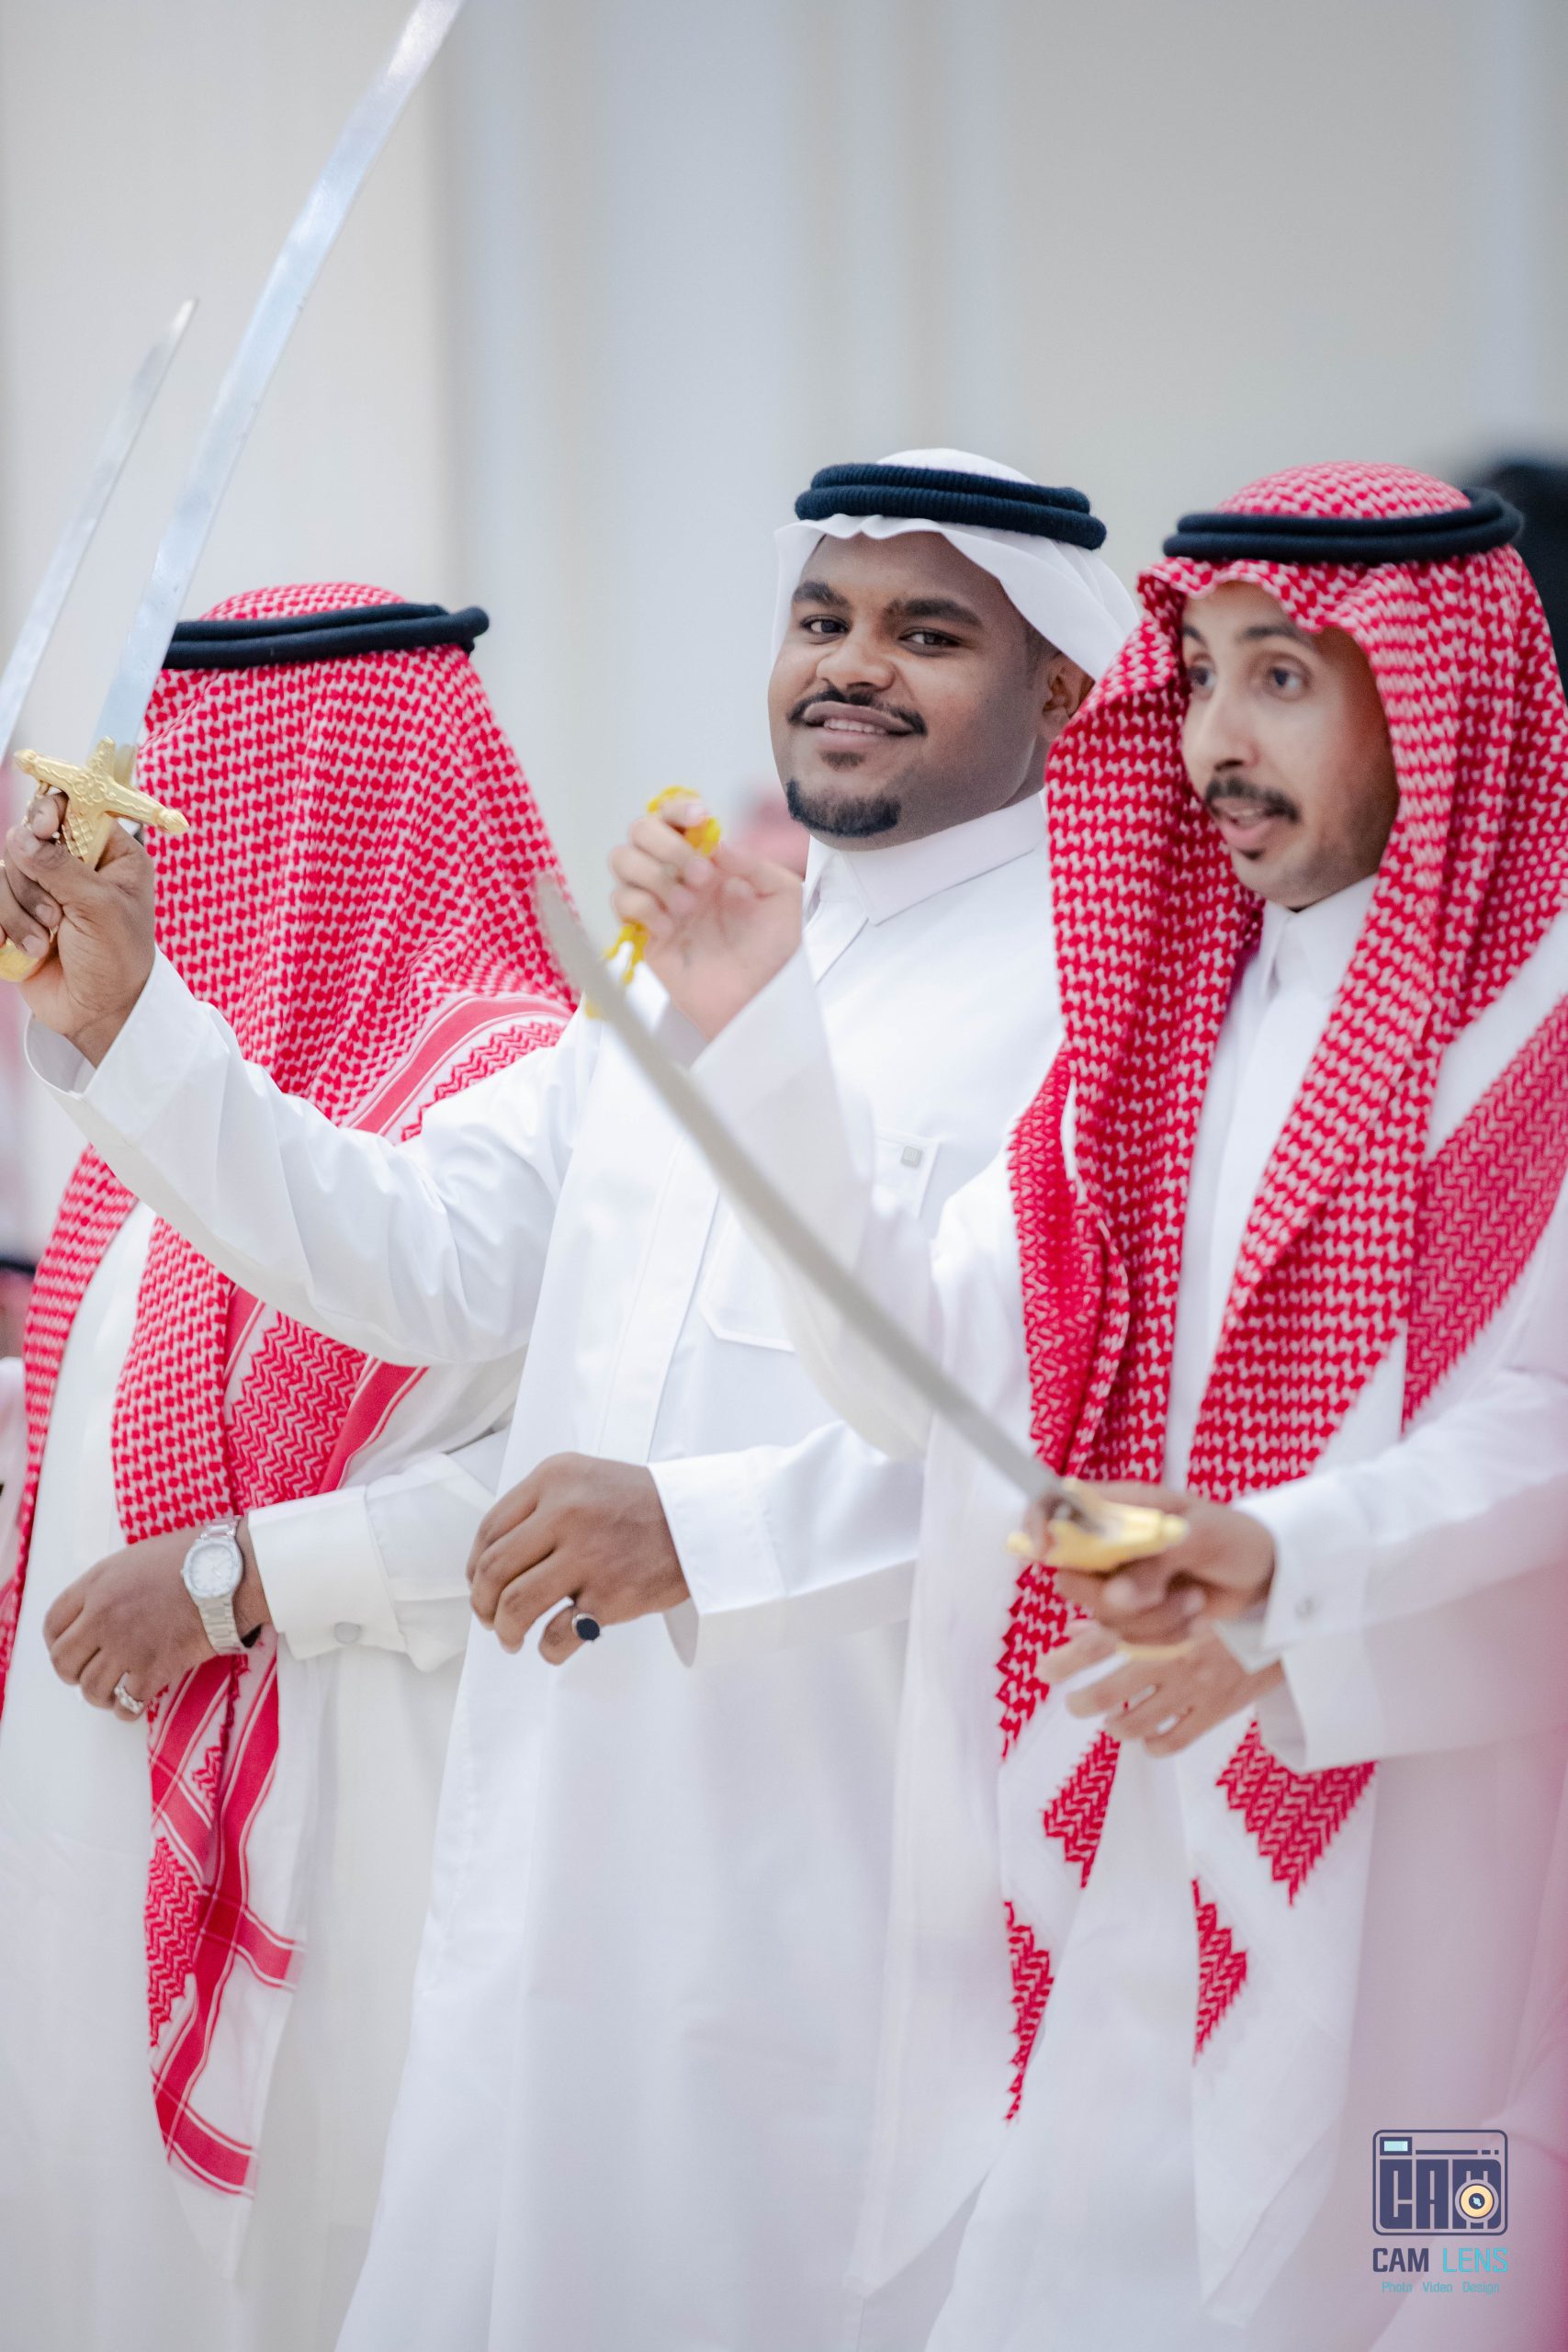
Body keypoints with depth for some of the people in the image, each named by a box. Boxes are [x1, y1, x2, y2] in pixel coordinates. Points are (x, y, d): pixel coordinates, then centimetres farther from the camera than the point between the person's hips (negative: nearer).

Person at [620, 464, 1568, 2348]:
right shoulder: (1168, 1020, 16)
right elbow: (914, 1377, 7)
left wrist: (1286, 1570, -32)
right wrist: (755, 1037, -2)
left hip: (1399, 1867, -5)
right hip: (1122, 1861, 5)